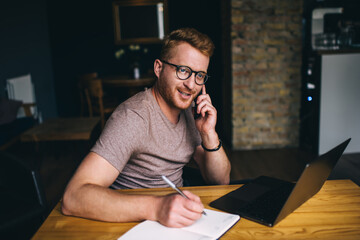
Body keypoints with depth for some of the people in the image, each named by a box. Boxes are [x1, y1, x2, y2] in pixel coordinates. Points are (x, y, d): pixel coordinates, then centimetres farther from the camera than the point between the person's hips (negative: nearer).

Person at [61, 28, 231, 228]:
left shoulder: (189, 112, 2)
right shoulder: (133, 118, -21)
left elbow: (221, 180, 2)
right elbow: (73, 197, -30)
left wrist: (209, 134, -15)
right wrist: (156, 207, -41)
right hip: (131, 223, -6)